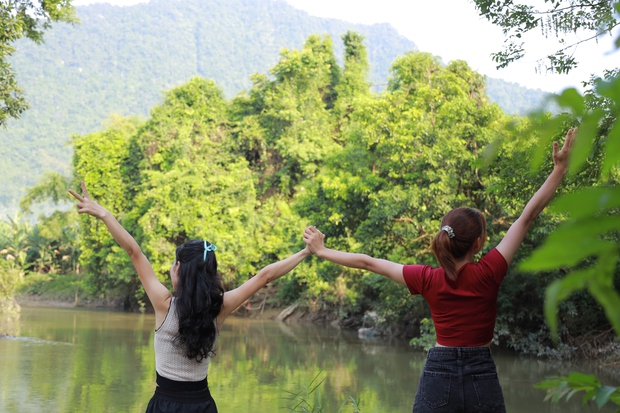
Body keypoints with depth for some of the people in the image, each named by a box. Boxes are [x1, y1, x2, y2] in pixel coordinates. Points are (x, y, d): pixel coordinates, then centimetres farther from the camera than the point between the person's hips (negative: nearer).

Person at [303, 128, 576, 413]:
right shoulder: (488, 274, -10)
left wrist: (321, 251, 17)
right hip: (483, 381, -1)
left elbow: (368, 263, 5)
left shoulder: (428, 280, -5)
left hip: (438, 377, 1)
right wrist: (559, 170, -3)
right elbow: (527, 217, -7)